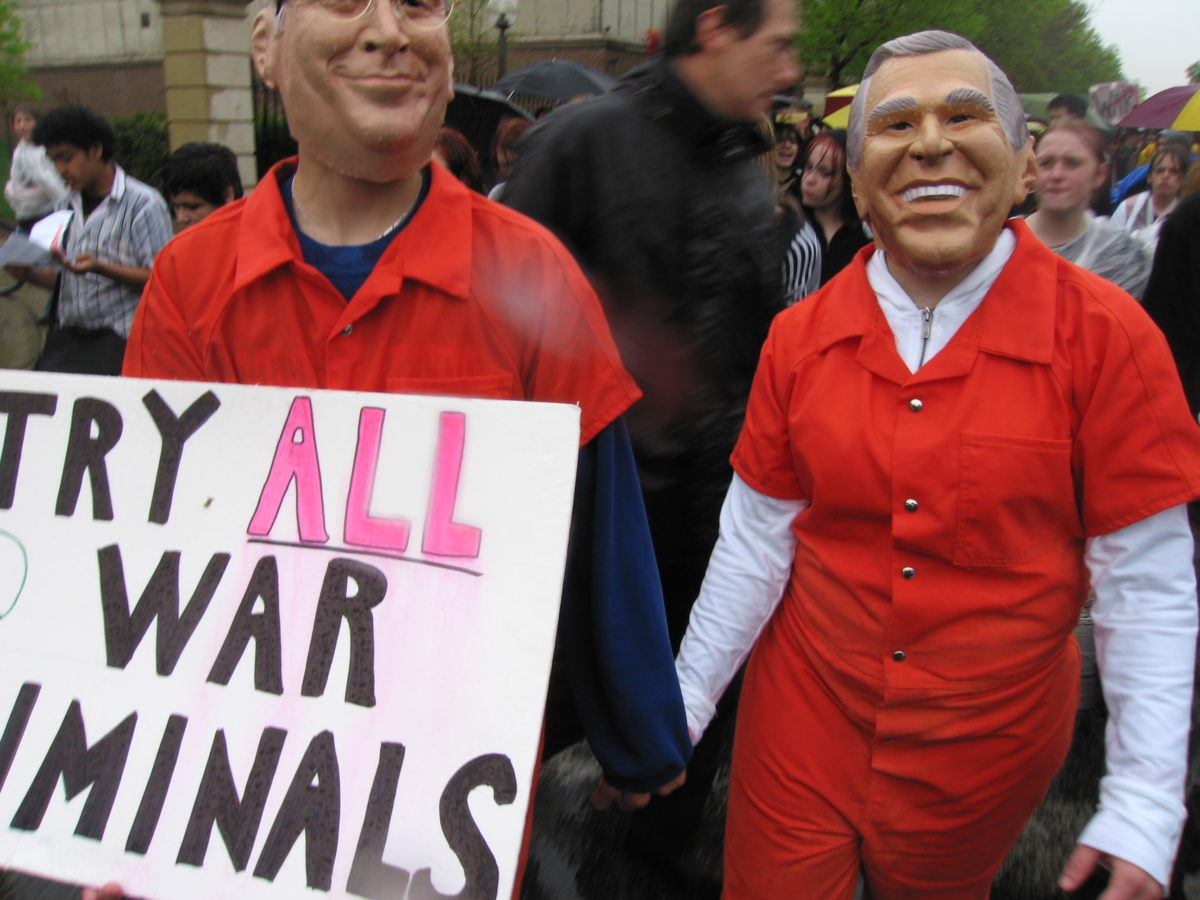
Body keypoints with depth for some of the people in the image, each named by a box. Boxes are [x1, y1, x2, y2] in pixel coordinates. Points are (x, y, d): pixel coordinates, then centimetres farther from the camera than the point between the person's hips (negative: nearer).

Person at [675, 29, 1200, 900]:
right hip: (800, 726, 2)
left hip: (986, 752, -1)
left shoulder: (1106, 334, -13)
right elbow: (756, 542, 0)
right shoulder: (800, 337, -5)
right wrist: (680, 712, 2)